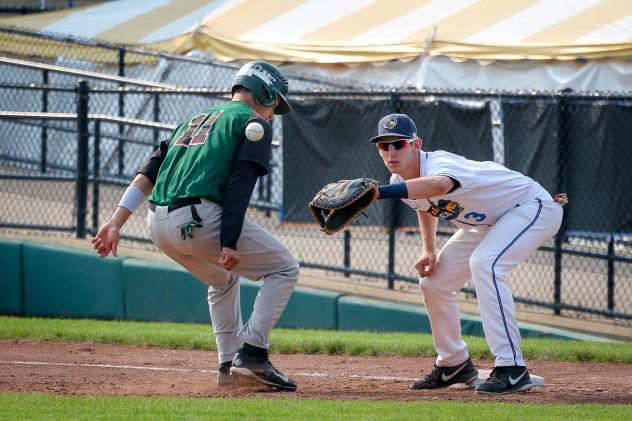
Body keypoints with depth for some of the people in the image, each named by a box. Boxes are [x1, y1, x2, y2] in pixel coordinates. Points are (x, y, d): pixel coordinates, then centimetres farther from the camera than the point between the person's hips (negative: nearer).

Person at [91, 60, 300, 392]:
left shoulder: (194, 120, 29)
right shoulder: (254, 122, 7)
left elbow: (150, 169, 17)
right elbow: (239, 186, -8)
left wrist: (117, 222, 9)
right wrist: (229, 244, -15)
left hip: (158, 225, 8)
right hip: (199, 220, -8)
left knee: (223, 278, 33)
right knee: (284, 268, 8)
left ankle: (230, 365, 25)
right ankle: (252, 354, -5)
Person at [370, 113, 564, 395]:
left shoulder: (439, 164, -35)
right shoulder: (402, 183, -8)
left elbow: (437, 186, -63)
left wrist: (379, 192, -73)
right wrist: (428, 250, 2)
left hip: (532, 206, -10)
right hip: (487, 222, 10)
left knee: (484, 264, -34)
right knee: (433, 281, 5)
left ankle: (512, 369, -33)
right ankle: (454, 365, 25)